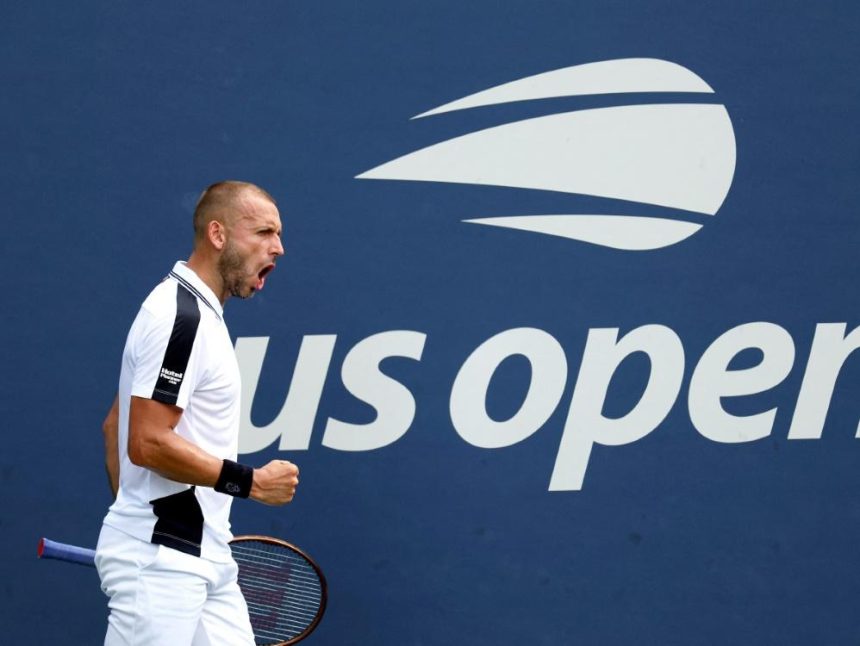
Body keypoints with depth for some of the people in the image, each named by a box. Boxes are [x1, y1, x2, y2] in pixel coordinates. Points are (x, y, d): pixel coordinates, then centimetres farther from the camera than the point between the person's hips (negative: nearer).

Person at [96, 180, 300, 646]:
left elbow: (114, 424, 22)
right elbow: (147, 443, -21)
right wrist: (251, 481, -16)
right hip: (160, 560, -10)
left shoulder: (195, 313, 17)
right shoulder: (180, 316, -15)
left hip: (202, 556, 10)